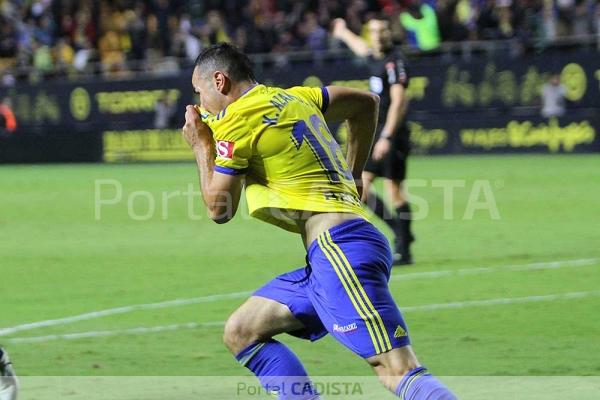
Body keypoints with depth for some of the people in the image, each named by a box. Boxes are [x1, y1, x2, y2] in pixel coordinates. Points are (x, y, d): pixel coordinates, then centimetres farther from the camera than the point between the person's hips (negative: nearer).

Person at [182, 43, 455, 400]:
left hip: (339, 247, -10)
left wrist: (201, 146, 17)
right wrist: (350, 176, 35)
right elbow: (367, 103, 33)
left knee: (397, 370, -20)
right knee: (240, 333, 14)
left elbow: (220, 209, 4)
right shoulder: (291, 98, 21)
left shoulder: (236, 120, -3)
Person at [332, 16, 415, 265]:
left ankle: (403, 251, -3)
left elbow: (398, 101, -19)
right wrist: (343, 33, 59)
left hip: (391, 134, -9)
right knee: (359, 188, 5)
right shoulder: (375, 58, 14)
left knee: (394, 190, -8)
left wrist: (387, 137, -25)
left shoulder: (394, 62, -11)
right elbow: (362, 48, 39)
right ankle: (400, 232, 10)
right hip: (375, 133, 9)